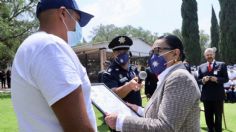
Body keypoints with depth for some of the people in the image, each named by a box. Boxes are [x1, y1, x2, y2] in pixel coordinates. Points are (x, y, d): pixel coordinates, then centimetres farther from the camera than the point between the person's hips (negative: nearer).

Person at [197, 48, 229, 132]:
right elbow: (198, 80, 6)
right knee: (208, 116, 11)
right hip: (206, 96, 2)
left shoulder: (221, 65, 0)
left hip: (218, 95, -2)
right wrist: (203, 80, -16)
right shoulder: (201, 67, 7)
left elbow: (226, 79, -3)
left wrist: (216, 79, -20)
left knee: (218, 116, 7)